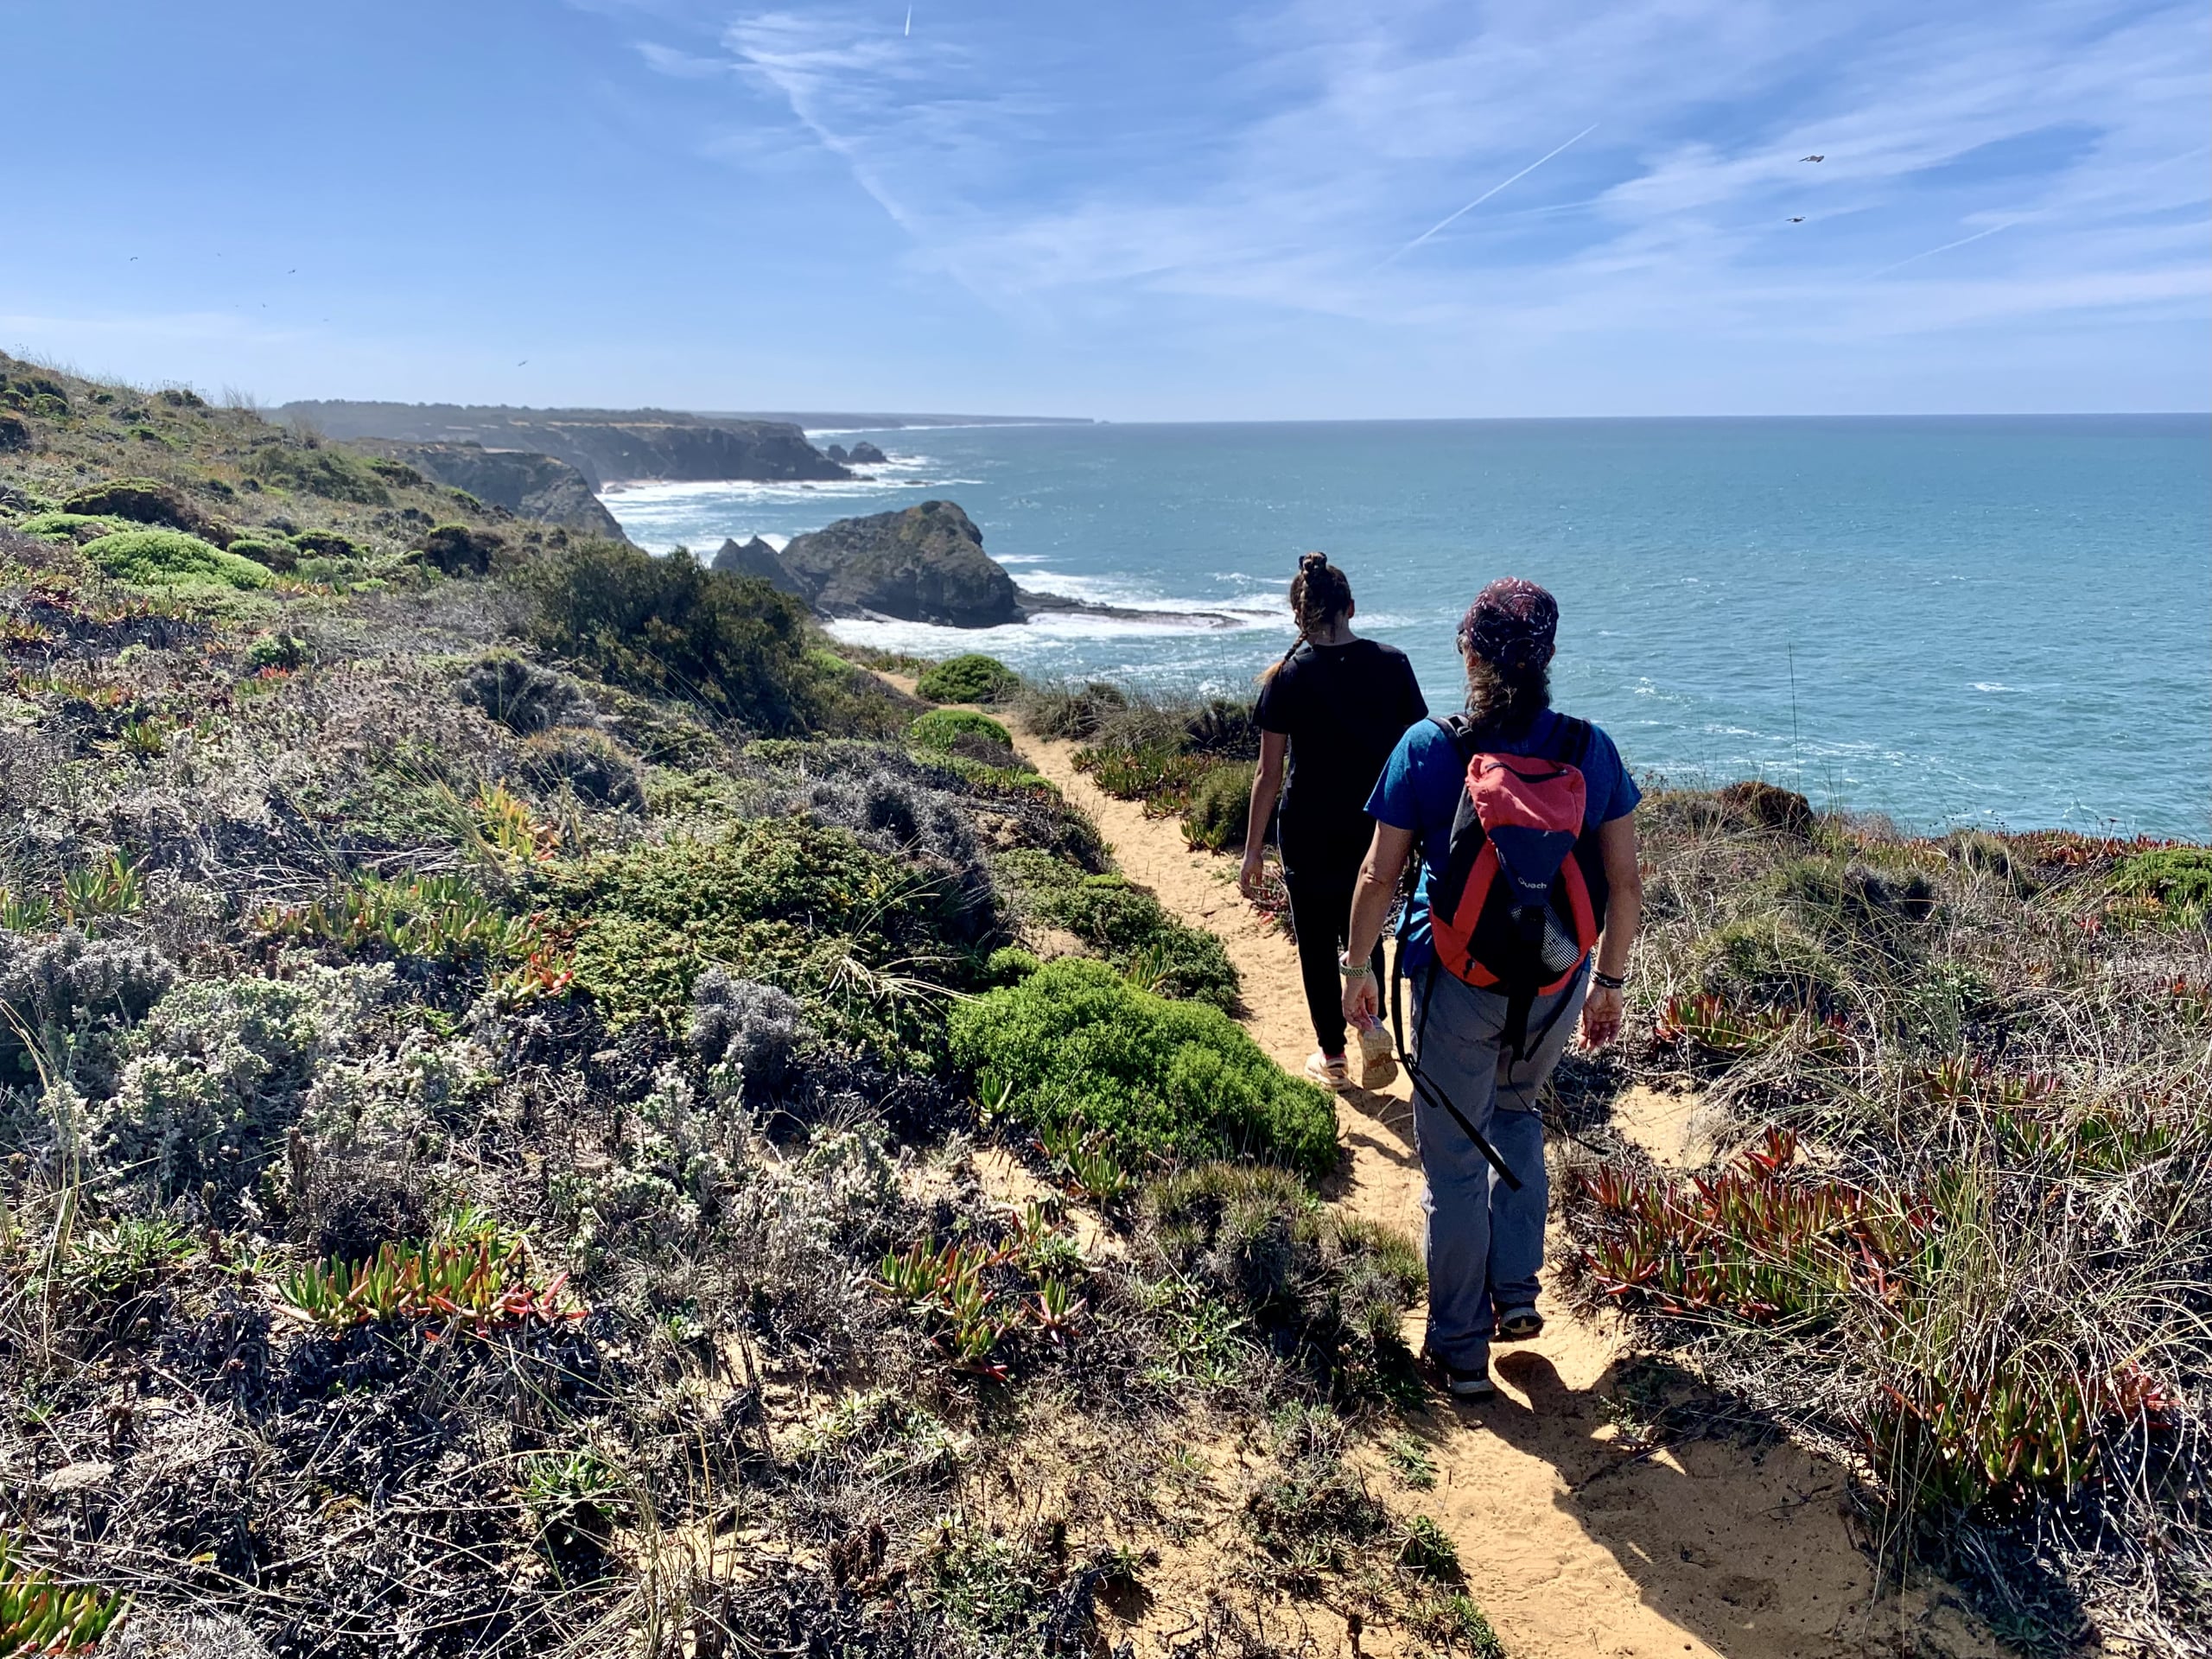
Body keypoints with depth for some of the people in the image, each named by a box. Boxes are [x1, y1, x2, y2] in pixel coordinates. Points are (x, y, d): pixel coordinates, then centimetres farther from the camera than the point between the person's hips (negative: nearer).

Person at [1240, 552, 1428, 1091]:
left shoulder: (1288, 677, -11)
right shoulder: (1392, 664, -5)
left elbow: (1270, 774, -9)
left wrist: (1253, 851, -2)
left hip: (1310, 832, -2)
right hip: (1378, 827, 2)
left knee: (1317, 944, 13)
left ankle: (1333, 1058, 23)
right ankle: (1370, 1021, 4)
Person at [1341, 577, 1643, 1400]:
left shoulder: (1426, 748, -10)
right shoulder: (1590, 749, -4)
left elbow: (1379, 875, -7)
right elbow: (1624, 884, -1)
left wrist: (1357, 968, 7)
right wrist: (1609, 981, 13)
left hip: (1457, 980, -3)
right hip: (1558, 984, 3)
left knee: (1453, 1163, 11)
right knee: (1515, 1114, 30)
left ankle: (1462, 1353, 21)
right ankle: (1517, 1293, 28)